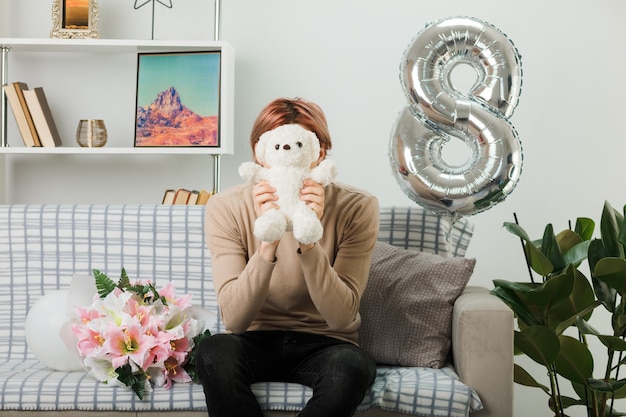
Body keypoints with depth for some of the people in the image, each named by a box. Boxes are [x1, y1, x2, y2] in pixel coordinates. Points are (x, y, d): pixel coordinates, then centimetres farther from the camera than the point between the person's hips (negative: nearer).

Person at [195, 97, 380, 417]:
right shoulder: (227, 208, -12)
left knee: (353, 366, -34)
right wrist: (268, 242, -34)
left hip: (323, 345, 0)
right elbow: (234, 319, -20)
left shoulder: (356, 208, -13)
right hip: (254, 342, 1)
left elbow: (341, 317, -19)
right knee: (214, 352, -32)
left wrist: (308, 241, -32)